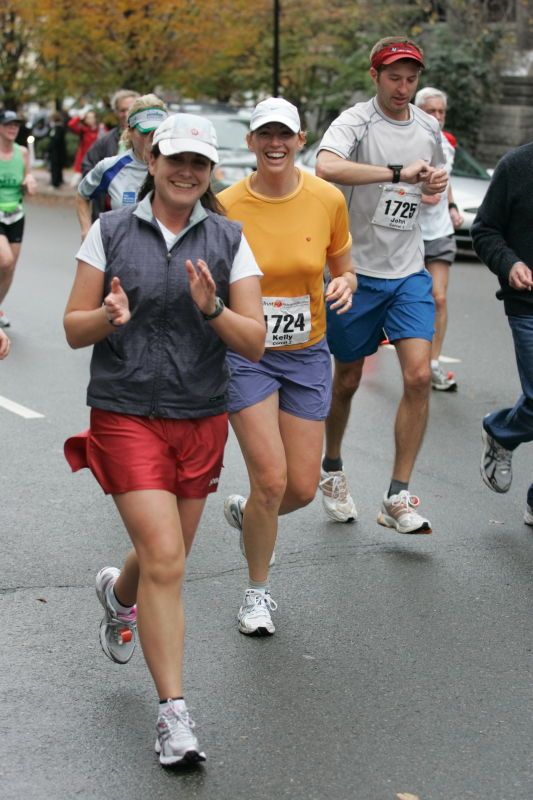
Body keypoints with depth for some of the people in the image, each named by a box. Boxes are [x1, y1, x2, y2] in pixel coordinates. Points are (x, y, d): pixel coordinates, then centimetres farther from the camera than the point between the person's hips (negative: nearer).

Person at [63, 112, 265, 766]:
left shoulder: (228, 241, 2)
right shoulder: (111, 231, 0)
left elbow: (254, 344, -2)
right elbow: (73, 329, 2)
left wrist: (212, 309, -20)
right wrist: (109, 316, -19)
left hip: (201, 419, 3)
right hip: (125, 413, -3)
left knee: (166, 559, 14)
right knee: (164, 559, -13)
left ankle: (118, 592, 52)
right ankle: (173, 713, -3)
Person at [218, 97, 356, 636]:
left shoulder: (327, 199, -6)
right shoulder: (226, 206, -10)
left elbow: (342, 269, 7)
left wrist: (345, 284, -15)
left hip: (306, 354, 3)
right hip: (244, 353, -3)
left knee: (302, 488, 2)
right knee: (271, 480, -11)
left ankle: (245, 513, 39)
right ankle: (257, 591, 14)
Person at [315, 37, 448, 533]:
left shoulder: (429, 128, 9)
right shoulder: (355, 122, -11)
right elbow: (327, 166, -34)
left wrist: (436, 186, 4)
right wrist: (398, 172, -37)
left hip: (409, 272, 4)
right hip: (357, 270, -4)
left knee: (418, 376, -11)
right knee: (346, 381, 10)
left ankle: (398, 499, -5)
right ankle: (332, 471, 35)